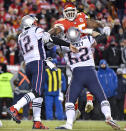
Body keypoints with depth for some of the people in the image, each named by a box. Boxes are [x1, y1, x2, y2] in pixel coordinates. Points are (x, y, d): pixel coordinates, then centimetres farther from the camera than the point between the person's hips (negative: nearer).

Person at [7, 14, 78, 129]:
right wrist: (69, 45, 3)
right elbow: (53, 40, -1)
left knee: (39, 94, 8)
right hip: (38, 63, -8)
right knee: (36, 92, -15)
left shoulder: (21, 37, 22)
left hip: (28, 65, 8)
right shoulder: (36, 31, 3)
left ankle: (37, 122, 2)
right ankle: (14, 108, -28)